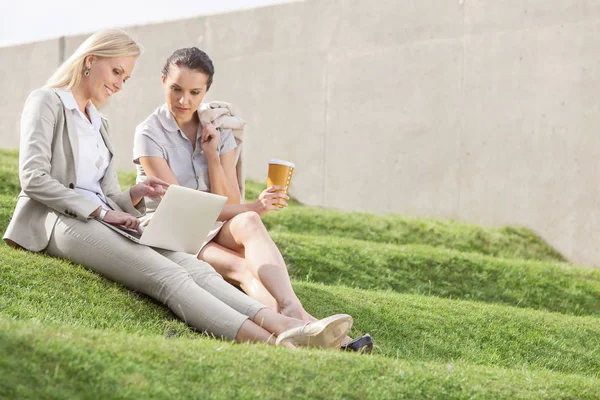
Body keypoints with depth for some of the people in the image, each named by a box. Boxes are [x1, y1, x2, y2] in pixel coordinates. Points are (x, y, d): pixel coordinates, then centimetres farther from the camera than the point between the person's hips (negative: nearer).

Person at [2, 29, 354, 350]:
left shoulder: (98, 123, 27)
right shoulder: (47, 102, 4)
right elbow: (34, 178, -10)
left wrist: (135, 195, -1)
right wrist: (101, 210, -15)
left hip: (99, 220, 8)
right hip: (60, 221, -8)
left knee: (194, 268, -21)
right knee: (168, 276, -31)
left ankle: (283, 326, -46)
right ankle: (271, 346, -52)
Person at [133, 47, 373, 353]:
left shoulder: (219, 132, 8)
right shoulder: (149, 134, -6)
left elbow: (229, 204, 2)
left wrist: (212, 154, -11)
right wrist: (251, 209, -24)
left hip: (214, 232, 4)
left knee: (246, 224, -34)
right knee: (241, 269, -34)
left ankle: (291, 311, -56)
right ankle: (294, 319, -61)